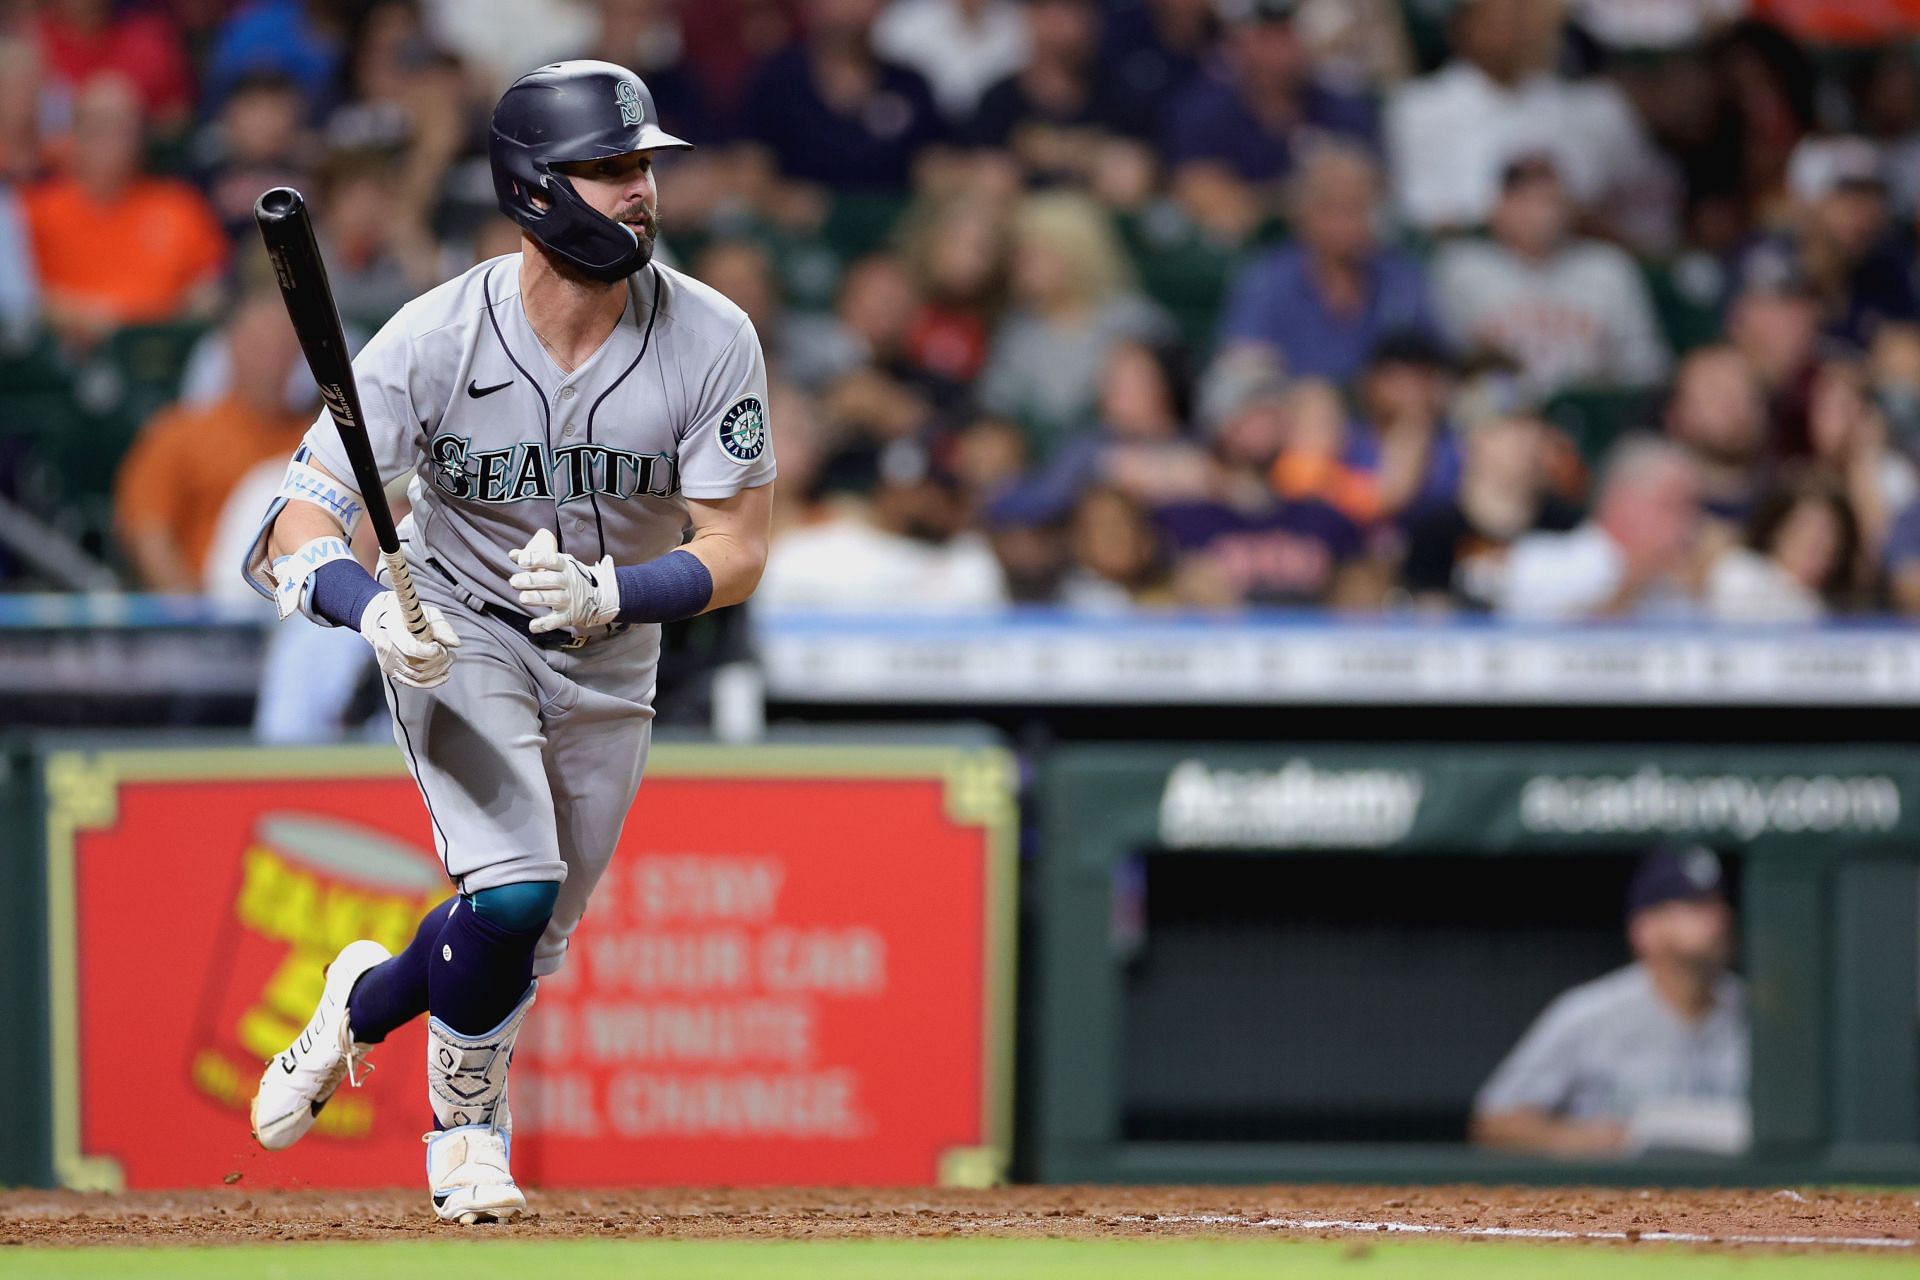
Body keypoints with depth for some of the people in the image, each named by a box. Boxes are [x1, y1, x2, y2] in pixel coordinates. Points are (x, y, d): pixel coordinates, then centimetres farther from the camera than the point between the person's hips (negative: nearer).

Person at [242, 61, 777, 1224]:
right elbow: (299, 533, -26)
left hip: (611, 664, 3)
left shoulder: (712, 342, -20)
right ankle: (466, 1125, 4)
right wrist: (374, 610, -48)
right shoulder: (436, 340, -25)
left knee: (529, 949, 11)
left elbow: (737, 550, -19)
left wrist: (607, 594, -38)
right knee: (512, 890, -24)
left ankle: (366, 1000, 45)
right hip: (461, 638, -3)